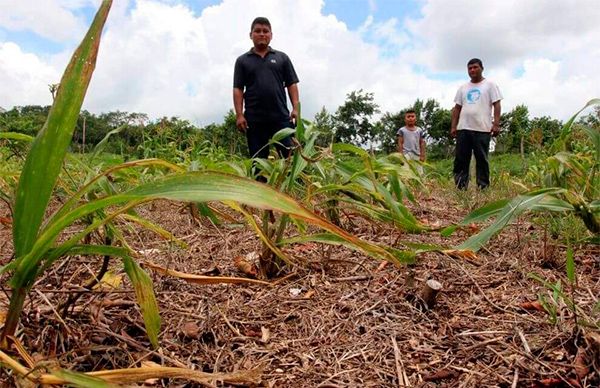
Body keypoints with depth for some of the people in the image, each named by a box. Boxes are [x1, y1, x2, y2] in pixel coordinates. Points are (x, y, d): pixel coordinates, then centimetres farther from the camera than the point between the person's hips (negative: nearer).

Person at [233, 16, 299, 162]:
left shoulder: (282, 57, 14)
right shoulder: (242, 60, 12)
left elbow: (292, 84, 10)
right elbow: (238, 89, 6)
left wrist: (295, 108, -3)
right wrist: (239, 115, -4)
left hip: (281, 117, 0)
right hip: (254, 119, 0)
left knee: (290, 155, -5)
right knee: (258, 160, 3)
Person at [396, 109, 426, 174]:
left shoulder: (419, 130, 12)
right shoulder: (402, 130, 4)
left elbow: (422, 144, 12)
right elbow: (400, 143, 1)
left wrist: (422, 155, 4)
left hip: (417, 154, 4)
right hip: (406, 154, -3)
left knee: (419, 173, 1)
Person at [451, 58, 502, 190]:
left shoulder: (489, 85, 6)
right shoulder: (463, 88, 18)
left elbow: (496, 105, -1)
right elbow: (457, 108, 17)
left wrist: (496, 124, -11)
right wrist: (453, 126, 8)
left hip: (482, 129, -4)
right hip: (463, 129, 4)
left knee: (482, 159, 0)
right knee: (460, 159, 1)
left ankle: (483, 187, 5)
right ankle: (460, 187, 6)